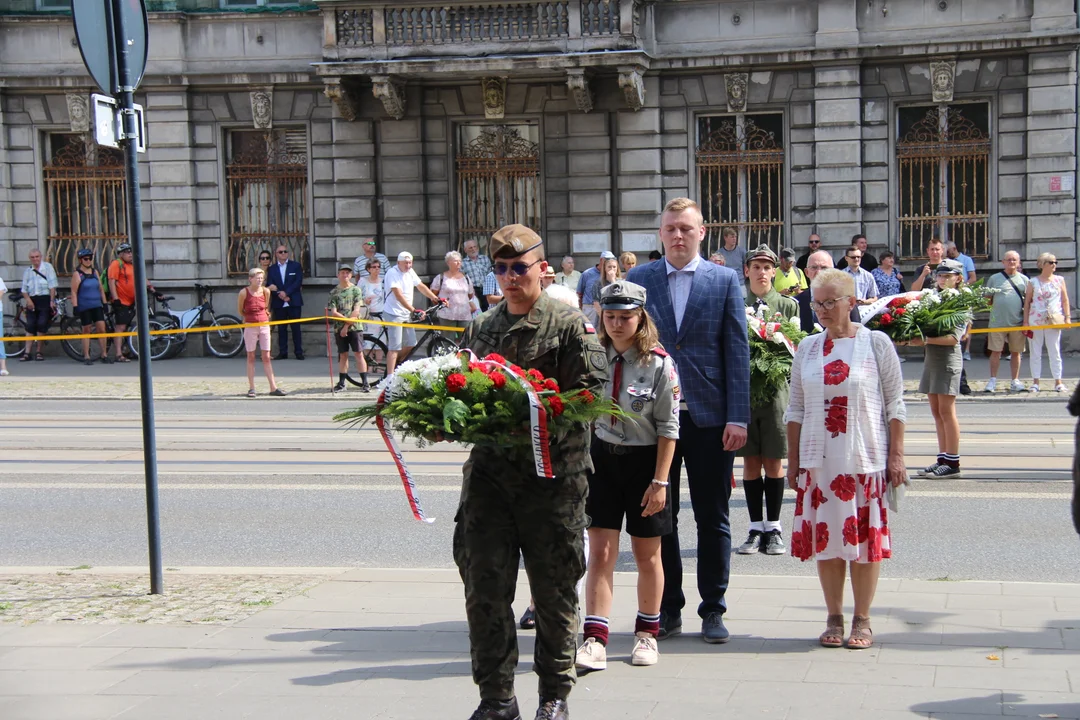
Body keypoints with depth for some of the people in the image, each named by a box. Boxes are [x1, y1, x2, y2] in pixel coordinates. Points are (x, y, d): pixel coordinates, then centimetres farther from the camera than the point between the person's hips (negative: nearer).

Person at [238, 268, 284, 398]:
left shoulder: (266, 291, -3)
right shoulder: (243, 293, -11)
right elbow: (240, 311, 3)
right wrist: (252, 318, 9)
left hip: (264, 326, 2)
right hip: (250, 327, -2)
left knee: (266, 357, 4)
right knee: (251, 357, 4)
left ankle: (273, 387, 4)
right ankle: (251, 388, 8)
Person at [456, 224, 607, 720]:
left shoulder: (570, 326, -1)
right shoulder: (480, 329, 15)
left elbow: (590, 394, -9)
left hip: (553, 472, -4)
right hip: (489, 469, 4)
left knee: (553, 587, 6)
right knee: (484, 585, 3)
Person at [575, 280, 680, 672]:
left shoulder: (658, 362, -12)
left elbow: (668, 427, -9)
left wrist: (660, 481, -12)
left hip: (644, 460, -2)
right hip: (601, 457, 2)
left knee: (647, 554, 11)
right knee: (600, 552, -2)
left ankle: (647, 634, 28)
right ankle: (594, 641, -1)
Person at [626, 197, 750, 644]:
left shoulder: (725, 280, 2)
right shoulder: (639, 280, 6)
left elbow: (737, 352, -1)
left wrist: (738, 418, -8)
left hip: (710, 416, -1)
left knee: (712, 518, 7)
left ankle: (713, 610, 17)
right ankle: (668, 609, 19)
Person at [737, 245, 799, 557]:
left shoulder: (788, 306, 6)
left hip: (776, 391, -1)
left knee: (774, 462, 3)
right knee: (750, 462, 6)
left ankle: (773, 529, 11)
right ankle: (756, 529, 13)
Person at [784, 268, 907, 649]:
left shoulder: (876, 343, -1)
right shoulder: (807, 348, 7)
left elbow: (894, 404, 0)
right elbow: (796, 409, 10)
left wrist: (896, 455, -5)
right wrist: (793, 460, 7)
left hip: (865, 460, -3)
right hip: (819, 460, 3)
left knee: (865, 538, 3)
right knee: (826, 538, 5)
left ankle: (862, 621, 14)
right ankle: (834, 618, 17)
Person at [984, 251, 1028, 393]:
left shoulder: (1023, 279, 9)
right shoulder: (994, 278, 6)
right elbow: (987, 299, 11)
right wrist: (991, 303, -8)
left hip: (1017, 322, 1)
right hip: (997, 322, -1)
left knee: (1016, 352, 8)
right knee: (995, 351, 1)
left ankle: (1015, 381, 15)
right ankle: (993, 380, 9)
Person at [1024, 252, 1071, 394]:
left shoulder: (1059, 280, 6)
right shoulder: (1033, 282, 3)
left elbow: (1065, 300, 8)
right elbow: (1027, 302, 4)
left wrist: (1067, 317, 1)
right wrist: (1025, 321, 0)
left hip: (1054, 320, 0)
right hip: (1035, 320, 0)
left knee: (1055, 352, 4)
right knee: (1035, 352, 3)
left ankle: (1058, 382, 9)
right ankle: (1035, 382, 8)